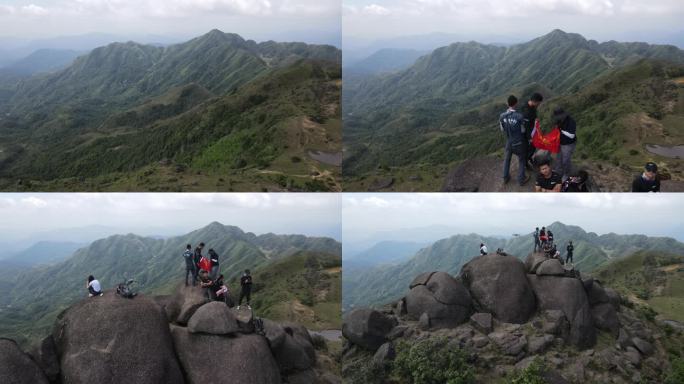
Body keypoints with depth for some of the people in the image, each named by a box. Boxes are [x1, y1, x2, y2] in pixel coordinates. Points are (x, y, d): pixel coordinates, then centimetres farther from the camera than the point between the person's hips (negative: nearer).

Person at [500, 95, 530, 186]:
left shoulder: (502, 116, -15)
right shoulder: (519, 116, -26)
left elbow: (502, 129, 0)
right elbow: (523, 130, -12)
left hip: (508, 142, 3)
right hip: (519, 142, -3)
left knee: (507, 159, 24)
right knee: (522, 160, 17)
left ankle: (506, 178, 37)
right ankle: (521, 179, 25)